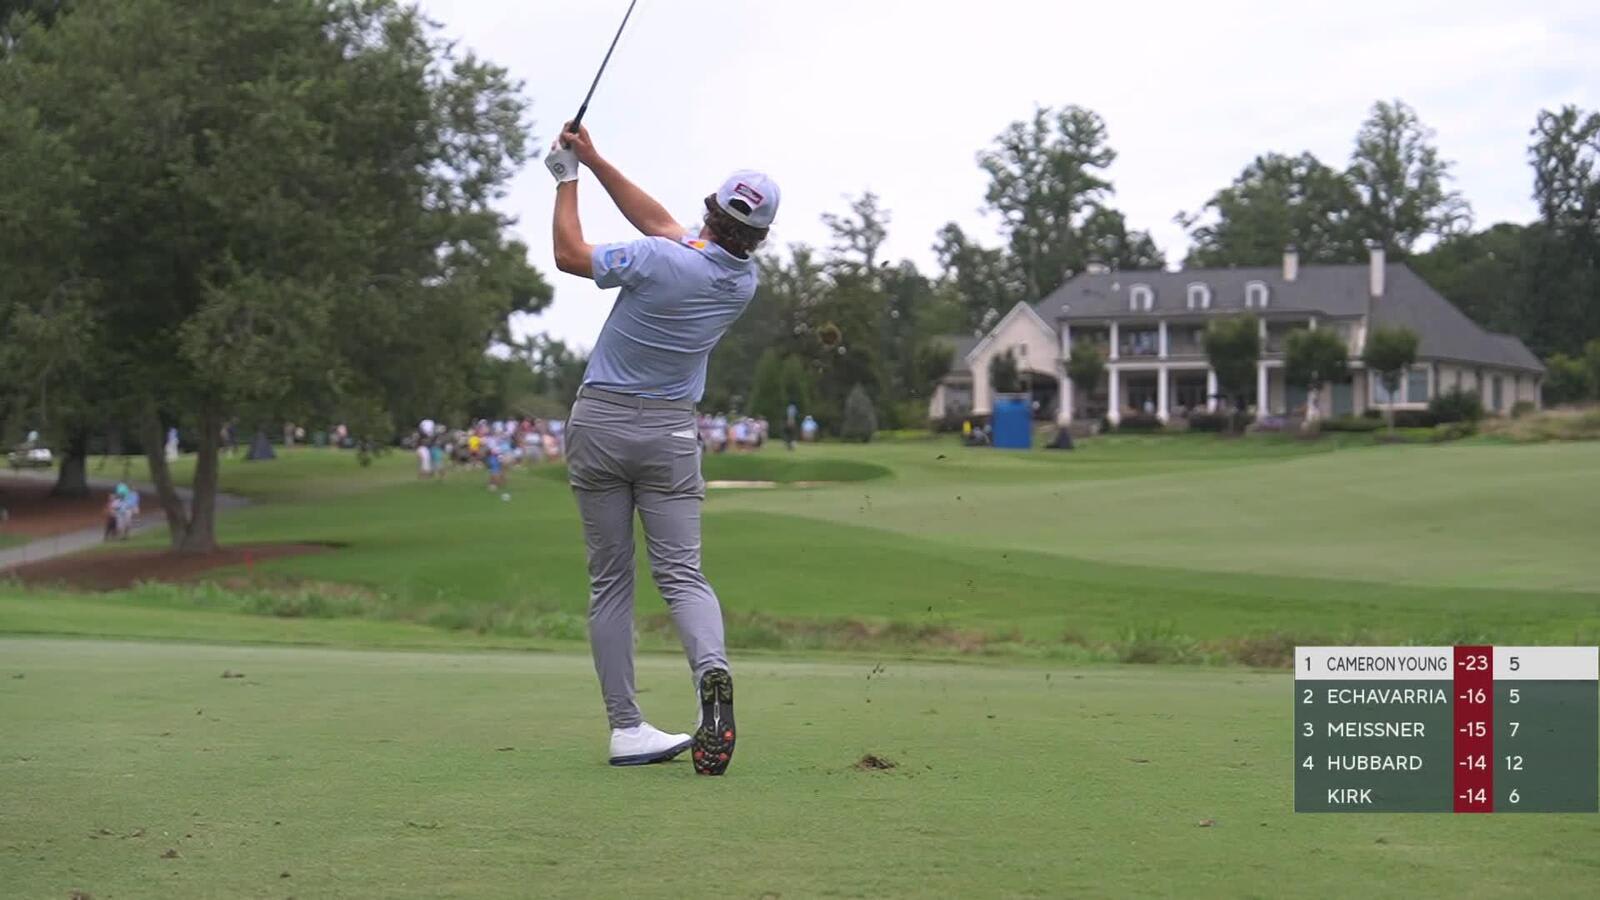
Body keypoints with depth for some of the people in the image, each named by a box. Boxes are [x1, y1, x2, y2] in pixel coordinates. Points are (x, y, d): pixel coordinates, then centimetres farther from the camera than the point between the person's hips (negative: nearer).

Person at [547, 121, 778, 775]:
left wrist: (567, 179, 9)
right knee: (681, 572, 2)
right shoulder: (746, 280, 0)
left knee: (609, 581, 4)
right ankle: (712, 670, -30)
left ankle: (625, 727, 1)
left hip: (598, 425, -2)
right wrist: (593, 161, 10)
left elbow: (570, 255, -3)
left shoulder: (662, 261, -18)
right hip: (670, 431, 3)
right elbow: (657, 221, 10)